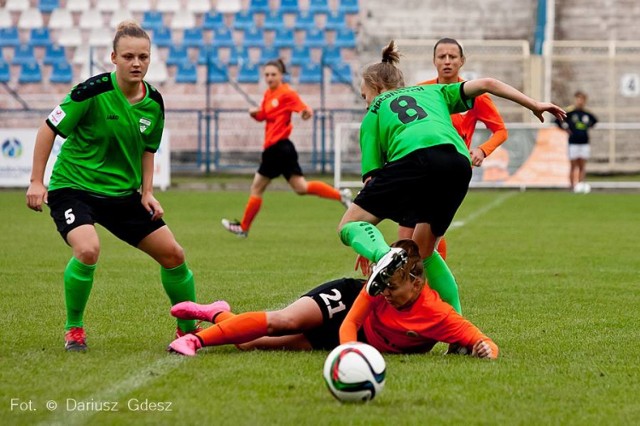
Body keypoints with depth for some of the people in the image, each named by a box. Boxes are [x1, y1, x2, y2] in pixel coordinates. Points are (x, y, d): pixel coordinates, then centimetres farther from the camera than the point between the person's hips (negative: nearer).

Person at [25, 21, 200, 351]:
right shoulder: (93, 91, -20)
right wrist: (37, 181, -13)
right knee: (88, 250, -32)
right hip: (73, 186, -6)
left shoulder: (154, 103, -2)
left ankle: (189, 328, 22)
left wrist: (147, 193, 2)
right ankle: (73, 329, -9)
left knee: (173, 254, 1)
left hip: (123, 193, 6)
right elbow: (49, 129, -11)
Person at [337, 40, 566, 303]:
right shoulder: (431, 92, 38)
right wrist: (534, 105, 27)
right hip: (459, 165, 4)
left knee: (350, 226, 6)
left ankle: (386, 257, -26)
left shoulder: (373, 115, 28)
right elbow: (487, 84, 25)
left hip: (415, 157, -4)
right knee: (423, 252, 21)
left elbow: (371, 175, 20)